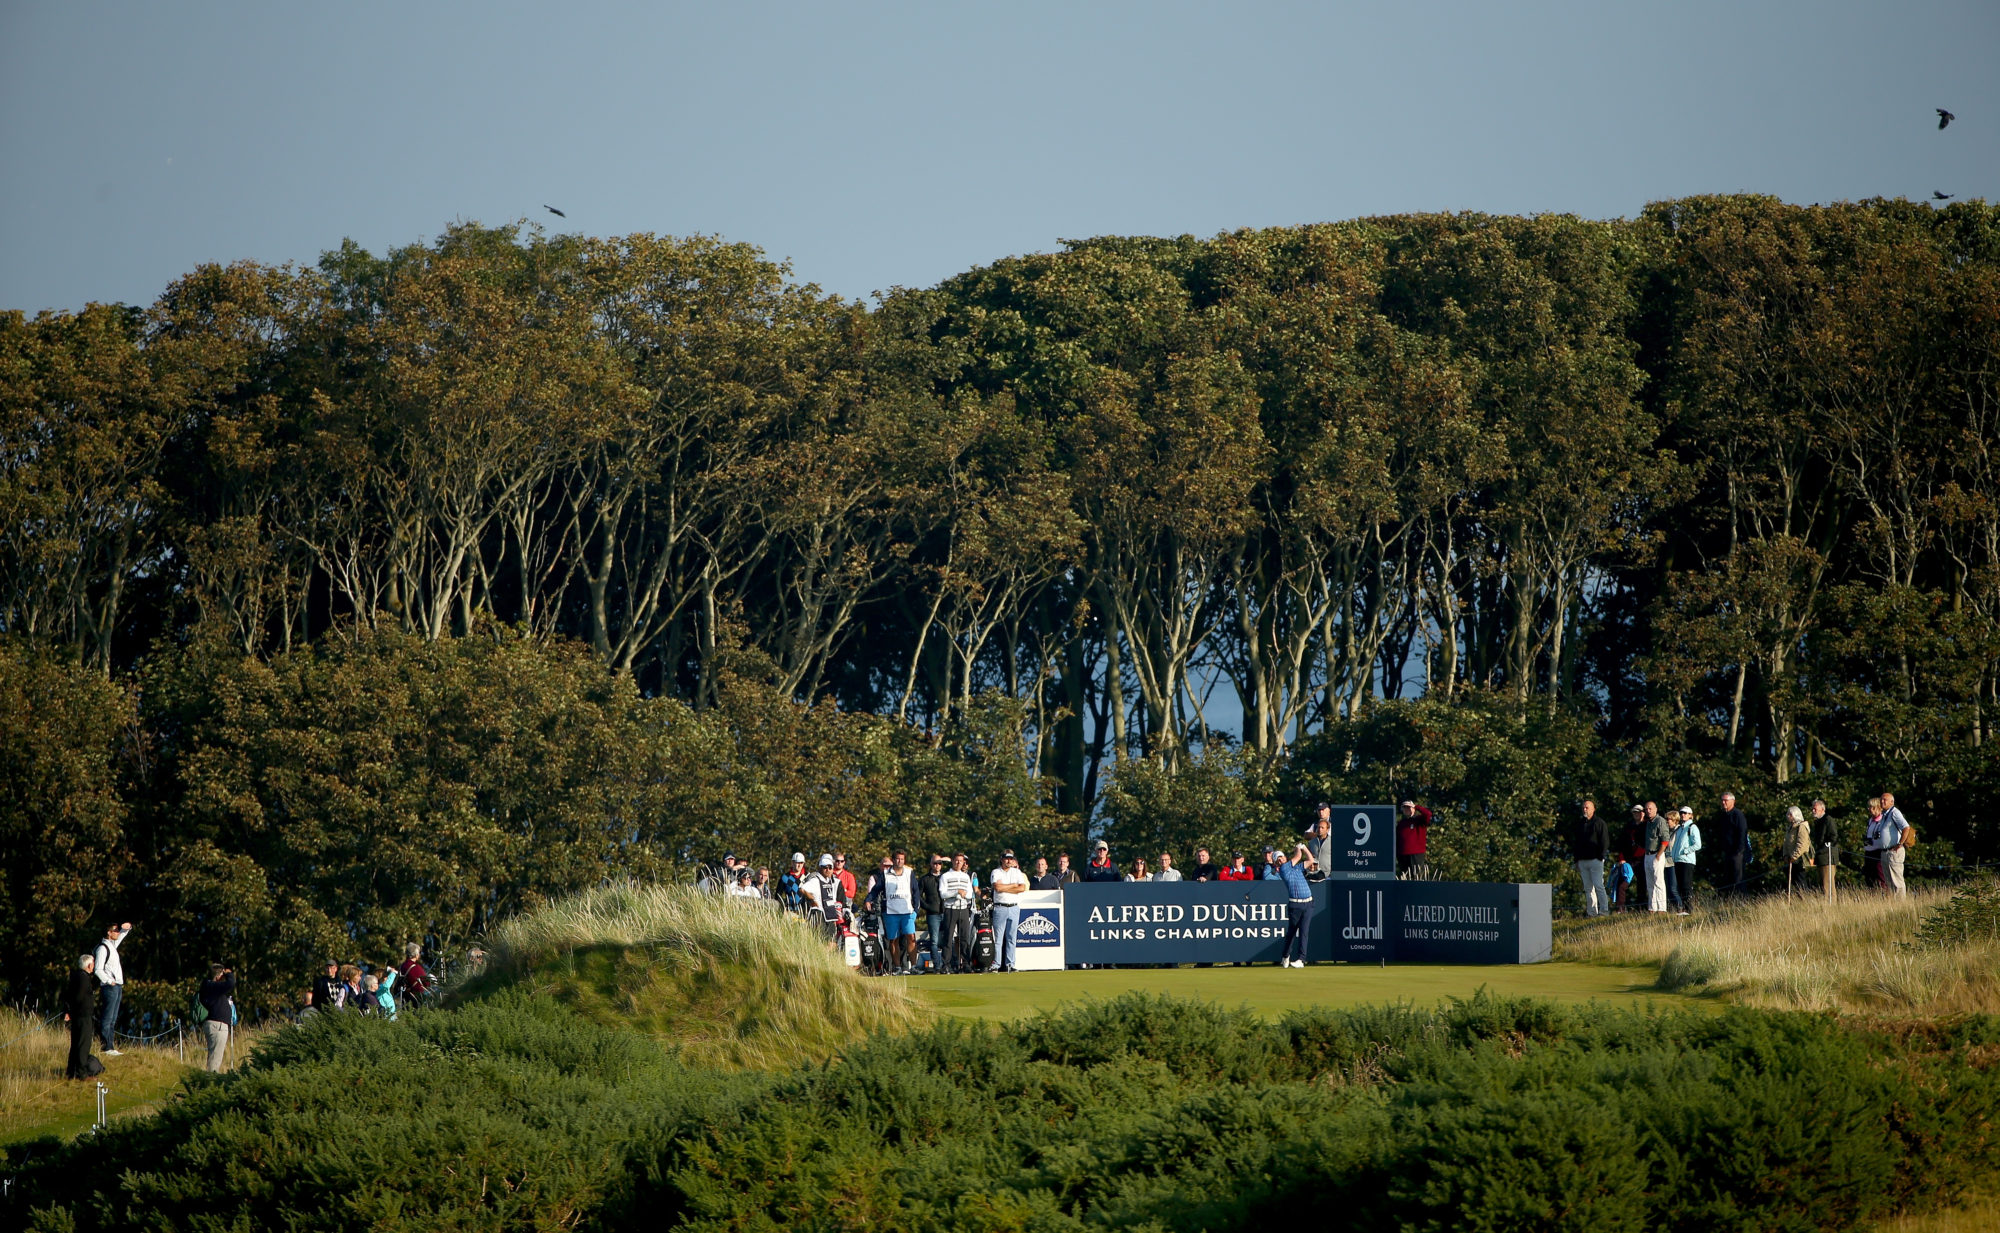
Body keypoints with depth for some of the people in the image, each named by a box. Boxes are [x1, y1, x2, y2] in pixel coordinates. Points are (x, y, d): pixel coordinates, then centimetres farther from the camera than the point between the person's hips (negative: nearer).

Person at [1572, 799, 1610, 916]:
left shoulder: (1599, 823, 0)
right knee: (1588, 888, 5)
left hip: (1595, 860, -6)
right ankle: (1591, 912, 6)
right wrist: (1575, 856, 12)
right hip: (1582, 861, 6)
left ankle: (1603, 910, -9)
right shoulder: (1579, 823, 17)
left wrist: (1600, 856, -9)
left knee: (1598, 885, -10)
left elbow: (1605, 841, -2)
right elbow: (1574, 841, 22)